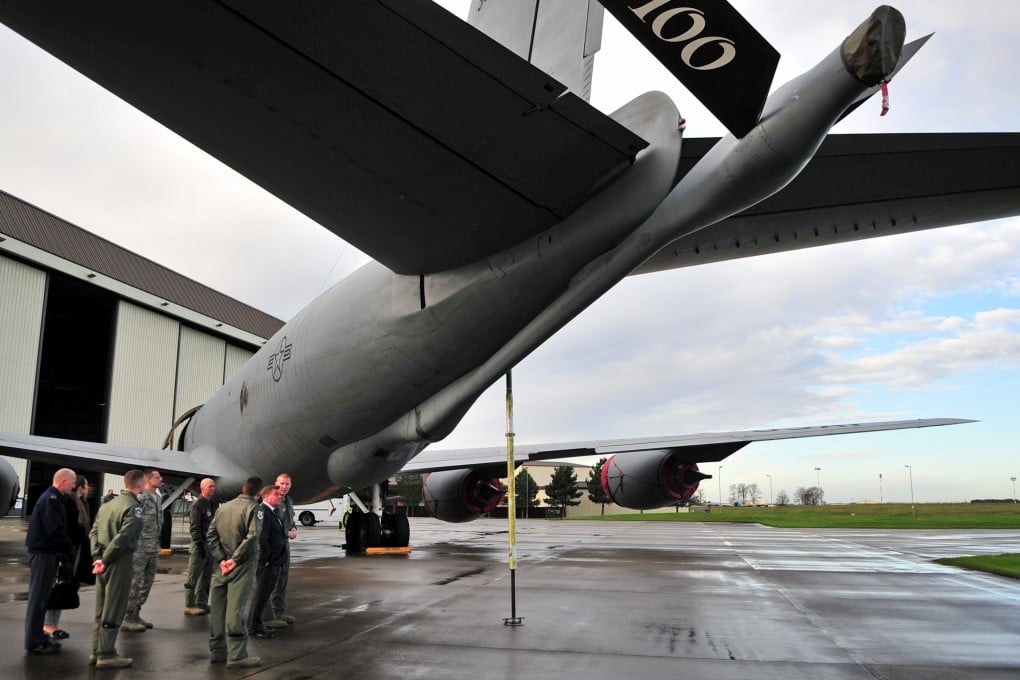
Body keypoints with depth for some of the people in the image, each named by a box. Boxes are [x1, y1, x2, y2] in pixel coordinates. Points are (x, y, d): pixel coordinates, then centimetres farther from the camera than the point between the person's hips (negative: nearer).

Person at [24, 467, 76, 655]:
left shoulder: (52, 497, 14)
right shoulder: (51, 499, -18)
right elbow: (55, 530, -22)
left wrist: (67, 549, 10)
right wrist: (69, 550, -10)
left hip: (45, 552, 10)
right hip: (44, 553, -10)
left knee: (41, 597, 16)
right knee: (38, 597, -3)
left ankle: (37, 637, 25)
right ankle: (34, 642, 3)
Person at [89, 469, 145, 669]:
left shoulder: (107, 504, 13)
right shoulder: (133, 507, -14)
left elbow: (94, 532, 8)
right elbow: (123, 537, -22)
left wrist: (97, 557, 1)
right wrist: (105, 560, -14)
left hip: (105, 561, 8)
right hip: (120, 562, -8)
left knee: (101, 609, 16)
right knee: (113, 610, 0)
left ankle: (96, 651, 24)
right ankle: (106, 654, 5)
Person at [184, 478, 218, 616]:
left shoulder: (214, 504, 15)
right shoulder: (197, 505, -9)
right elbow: (194, 527, -15)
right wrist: (200, 544, -20)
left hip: (210, 545, 8)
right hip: (200, 544, -8)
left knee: (206, 577, 12)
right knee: (193, 576, -3)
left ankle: (202, 603, 19)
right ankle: (190, 606, 2)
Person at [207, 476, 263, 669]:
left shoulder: (223, 507, 11)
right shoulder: (254, 508, -8)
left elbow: (211, 534, 4)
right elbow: (252, 536, -21)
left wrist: (221, 559, -3)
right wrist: (235, 559, -14)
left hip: (222, 565, 6)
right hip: (242, 566, -6)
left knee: (218, 607, 11)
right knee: (236, 609, -6)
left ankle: (217, 650, 20)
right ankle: (236, 655, -3)